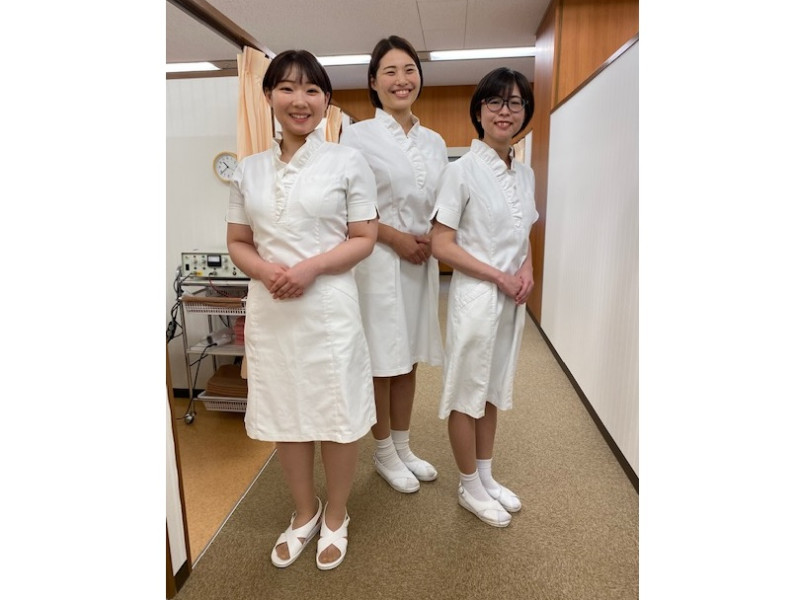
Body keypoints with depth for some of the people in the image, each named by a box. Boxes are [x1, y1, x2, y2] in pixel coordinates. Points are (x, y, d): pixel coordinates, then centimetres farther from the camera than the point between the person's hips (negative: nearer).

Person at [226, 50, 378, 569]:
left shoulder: (348, 162, -1)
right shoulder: (249, 170, 9)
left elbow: (365, 239, -3)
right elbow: (237, 243, 11)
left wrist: (309, 268, -17)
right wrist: (265, 270, -11)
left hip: (328, 307, -3)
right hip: (270, 309, 4)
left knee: (337, 415, 8)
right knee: (284, 415, 15)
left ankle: (335, 516, 35)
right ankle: (304, 512, 40)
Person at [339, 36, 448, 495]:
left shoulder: (435, 142, 13)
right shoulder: (357, 136, -2)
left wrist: (433, 238, -3)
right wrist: (395, 237, -15)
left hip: (422, 262, 5)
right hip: (379, 261, -5)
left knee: (409, 358, 13)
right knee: (381, 360, 3)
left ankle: (403, 447, 30)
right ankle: (384, 453, 23)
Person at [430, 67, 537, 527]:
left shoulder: (525, 174, 9)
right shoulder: (462, 171, -10)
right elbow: (442, 244, -14)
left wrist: (527, 270, -4)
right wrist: (500, 277, -16)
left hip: (513, 299, 7)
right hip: (476, 296, -7)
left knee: (494, 389, 18)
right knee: (468, 393, 7)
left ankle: (487, 477, 36)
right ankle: (471, 488, 27)